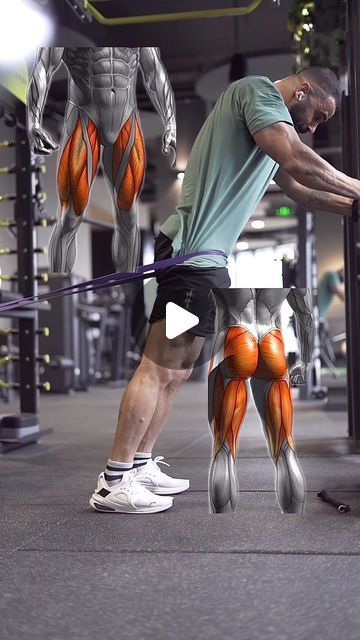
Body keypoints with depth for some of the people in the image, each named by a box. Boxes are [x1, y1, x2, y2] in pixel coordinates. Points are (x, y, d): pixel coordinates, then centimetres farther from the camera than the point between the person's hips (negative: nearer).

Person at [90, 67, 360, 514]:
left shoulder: (269, 119, 26)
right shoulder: (259, 89, -4)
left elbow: (299, 189, 31)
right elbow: (298, 161, -19)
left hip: (206, 258, 11)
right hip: (193, 252, -11)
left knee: (176, 371, 12)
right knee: (159, 368, -10)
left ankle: (140, 467, 17)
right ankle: (114, 484, -7)